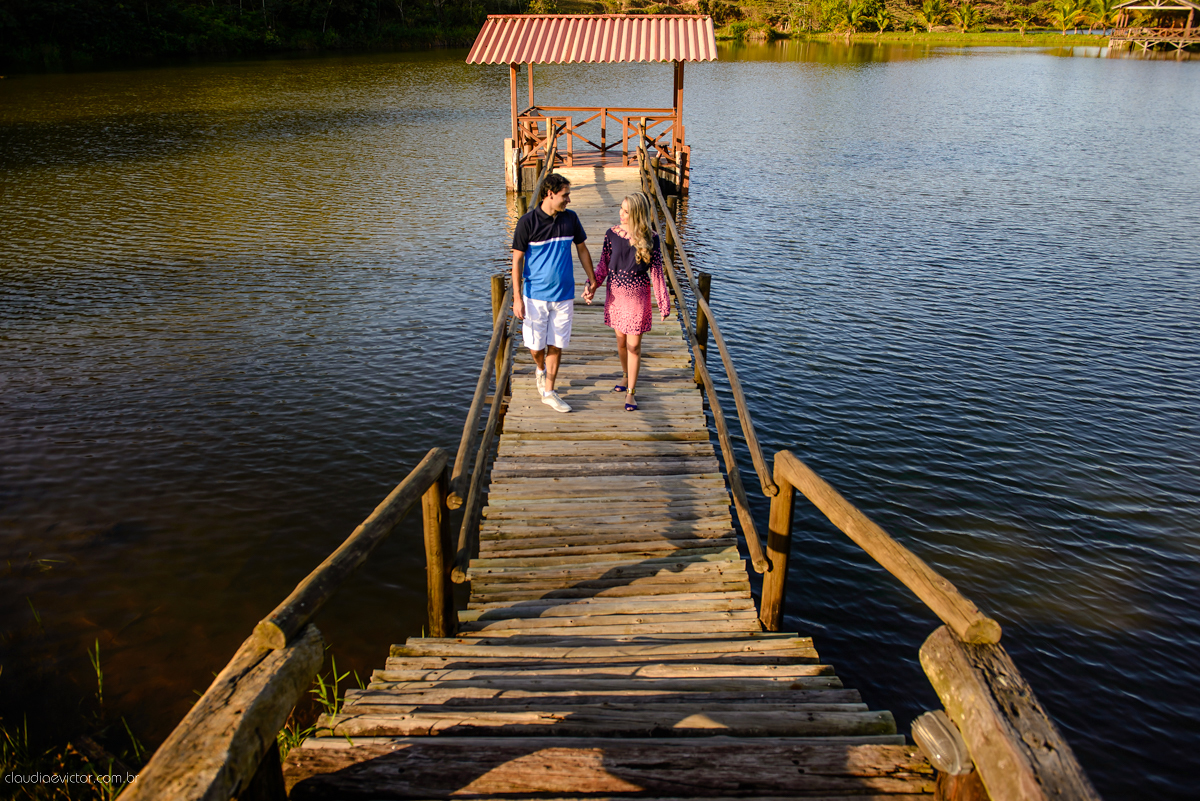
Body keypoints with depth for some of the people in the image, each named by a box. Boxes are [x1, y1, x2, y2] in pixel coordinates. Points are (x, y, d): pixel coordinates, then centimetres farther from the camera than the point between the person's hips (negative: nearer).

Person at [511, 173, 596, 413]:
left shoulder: (570, 218, 1)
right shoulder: (528, 222, -9)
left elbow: (582, 249, 15)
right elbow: (517, 260, -5)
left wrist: (592, 279, 17)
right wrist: (517, 298, -9)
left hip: (564, 295, 3)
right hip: (535, 295, -3)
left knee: (556, 345, 5)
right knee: (536, 346, 4)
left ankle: (548, 391, 19)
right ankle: (541, 369, 38)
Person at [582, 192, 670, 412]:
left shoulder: (650, 238, -10)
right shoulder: (612, 233, -5)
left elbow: (656, 271, -5)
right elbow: (604, 265, 2)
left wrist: (663, 302, -4)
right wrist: (592, 287, -11)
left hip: (638, 295, -2)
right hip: (616, 294, 3)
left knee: (634, 344, 2)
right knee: (621, 340, 16)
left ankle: (631, 392, 13)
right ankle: (626, 375, 41)